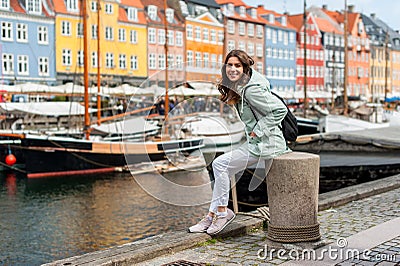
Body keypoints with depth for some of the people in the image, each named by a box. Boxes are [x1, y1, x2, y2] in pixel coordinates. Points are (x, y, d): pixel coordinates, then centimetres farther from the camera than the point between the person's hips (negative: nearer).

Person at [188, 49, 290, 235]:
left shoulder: (252, 89, -20)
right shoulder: (238, 89, 10)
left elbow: (280, 110, -22)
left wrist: (258, 130, -18)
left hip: (264, 143, -10)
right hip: (254, 143, 10)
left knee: (220, 164, -11)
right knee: (223, 168, 10)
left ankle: (222, 211, 2)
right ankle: (212, 216, 13)